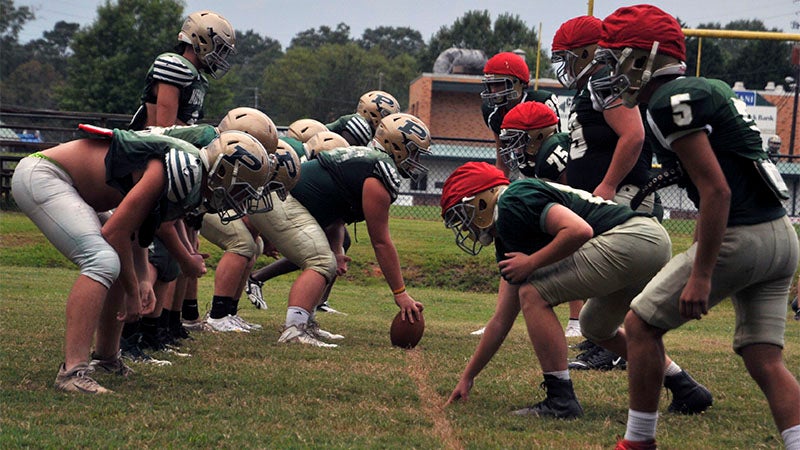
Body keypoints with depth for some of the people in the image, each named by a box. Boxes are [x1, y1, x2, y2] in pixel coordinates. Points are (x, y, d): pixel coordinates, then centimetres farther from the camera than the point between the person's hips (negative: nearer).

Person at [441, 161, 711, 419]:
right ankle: (686, 390, 28)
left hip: (630, 239, -11)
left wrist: (531, 263, -7)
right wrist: (467, 377, 30)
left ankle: (561, 400, -5)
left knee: (533, 294, -5)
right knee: (597, 327, 29)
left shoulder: (513, 202, -6)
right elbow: (502, 319, 26)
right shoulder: (507, 241, 23)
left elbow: (579, 230, -20)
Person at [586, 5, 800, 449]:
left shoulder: (670, 101, -12)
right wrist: (698, 253, 27)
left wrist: (700, 275, -19)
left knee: (641, 325, 6)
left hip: (739, 239, -9)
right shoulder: (705, 89, 17)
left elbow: (716, 191, -18)